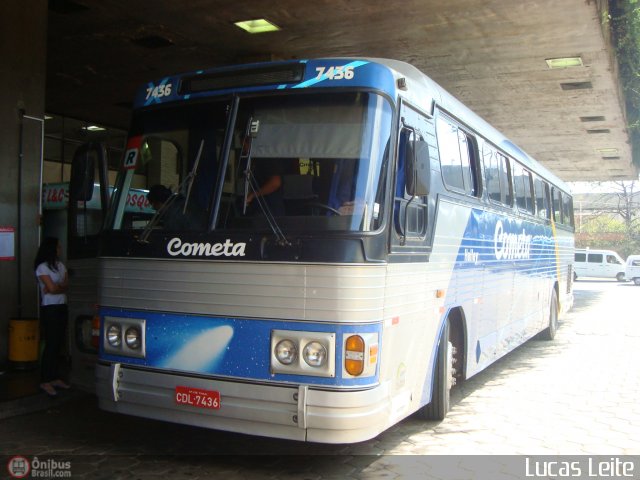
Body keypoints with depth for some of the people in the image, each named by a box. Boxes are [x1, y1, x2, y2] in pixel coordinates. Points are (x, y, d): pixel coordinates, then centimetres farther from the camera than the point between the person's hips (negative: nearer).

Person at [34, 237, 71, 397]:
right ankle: (45, 382, -4)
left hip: (62, 307, 7)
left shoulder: (60, 265, 15)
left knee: (58, 343, 6)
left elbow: (66, 285, 5)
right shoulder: (42, 267, -8)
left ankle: (55, 378, 12)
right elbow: (52, 288, -14)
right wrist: (61, 286, 3)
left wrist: (56, 287, -11)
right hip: (50, 309, -7)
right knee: (51, 344, -8)